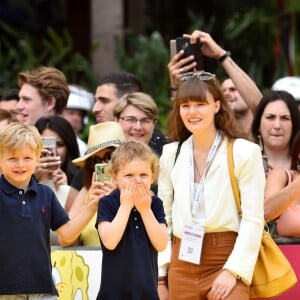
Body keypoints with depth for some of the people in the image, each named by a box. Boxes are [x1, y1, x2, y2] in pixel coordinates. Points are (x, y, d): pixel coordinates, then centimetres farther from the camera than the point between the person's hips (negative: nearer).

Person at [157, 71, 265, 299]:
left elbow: (253, 219, -7)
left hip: (226, 260, -5)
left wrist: (232, 271, -14)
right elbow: (164, 218, 12)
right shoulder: (171, 155, 10)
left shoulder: (244, 153, -4)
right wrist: (160, 275, 6)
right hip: (182, 262, 5)